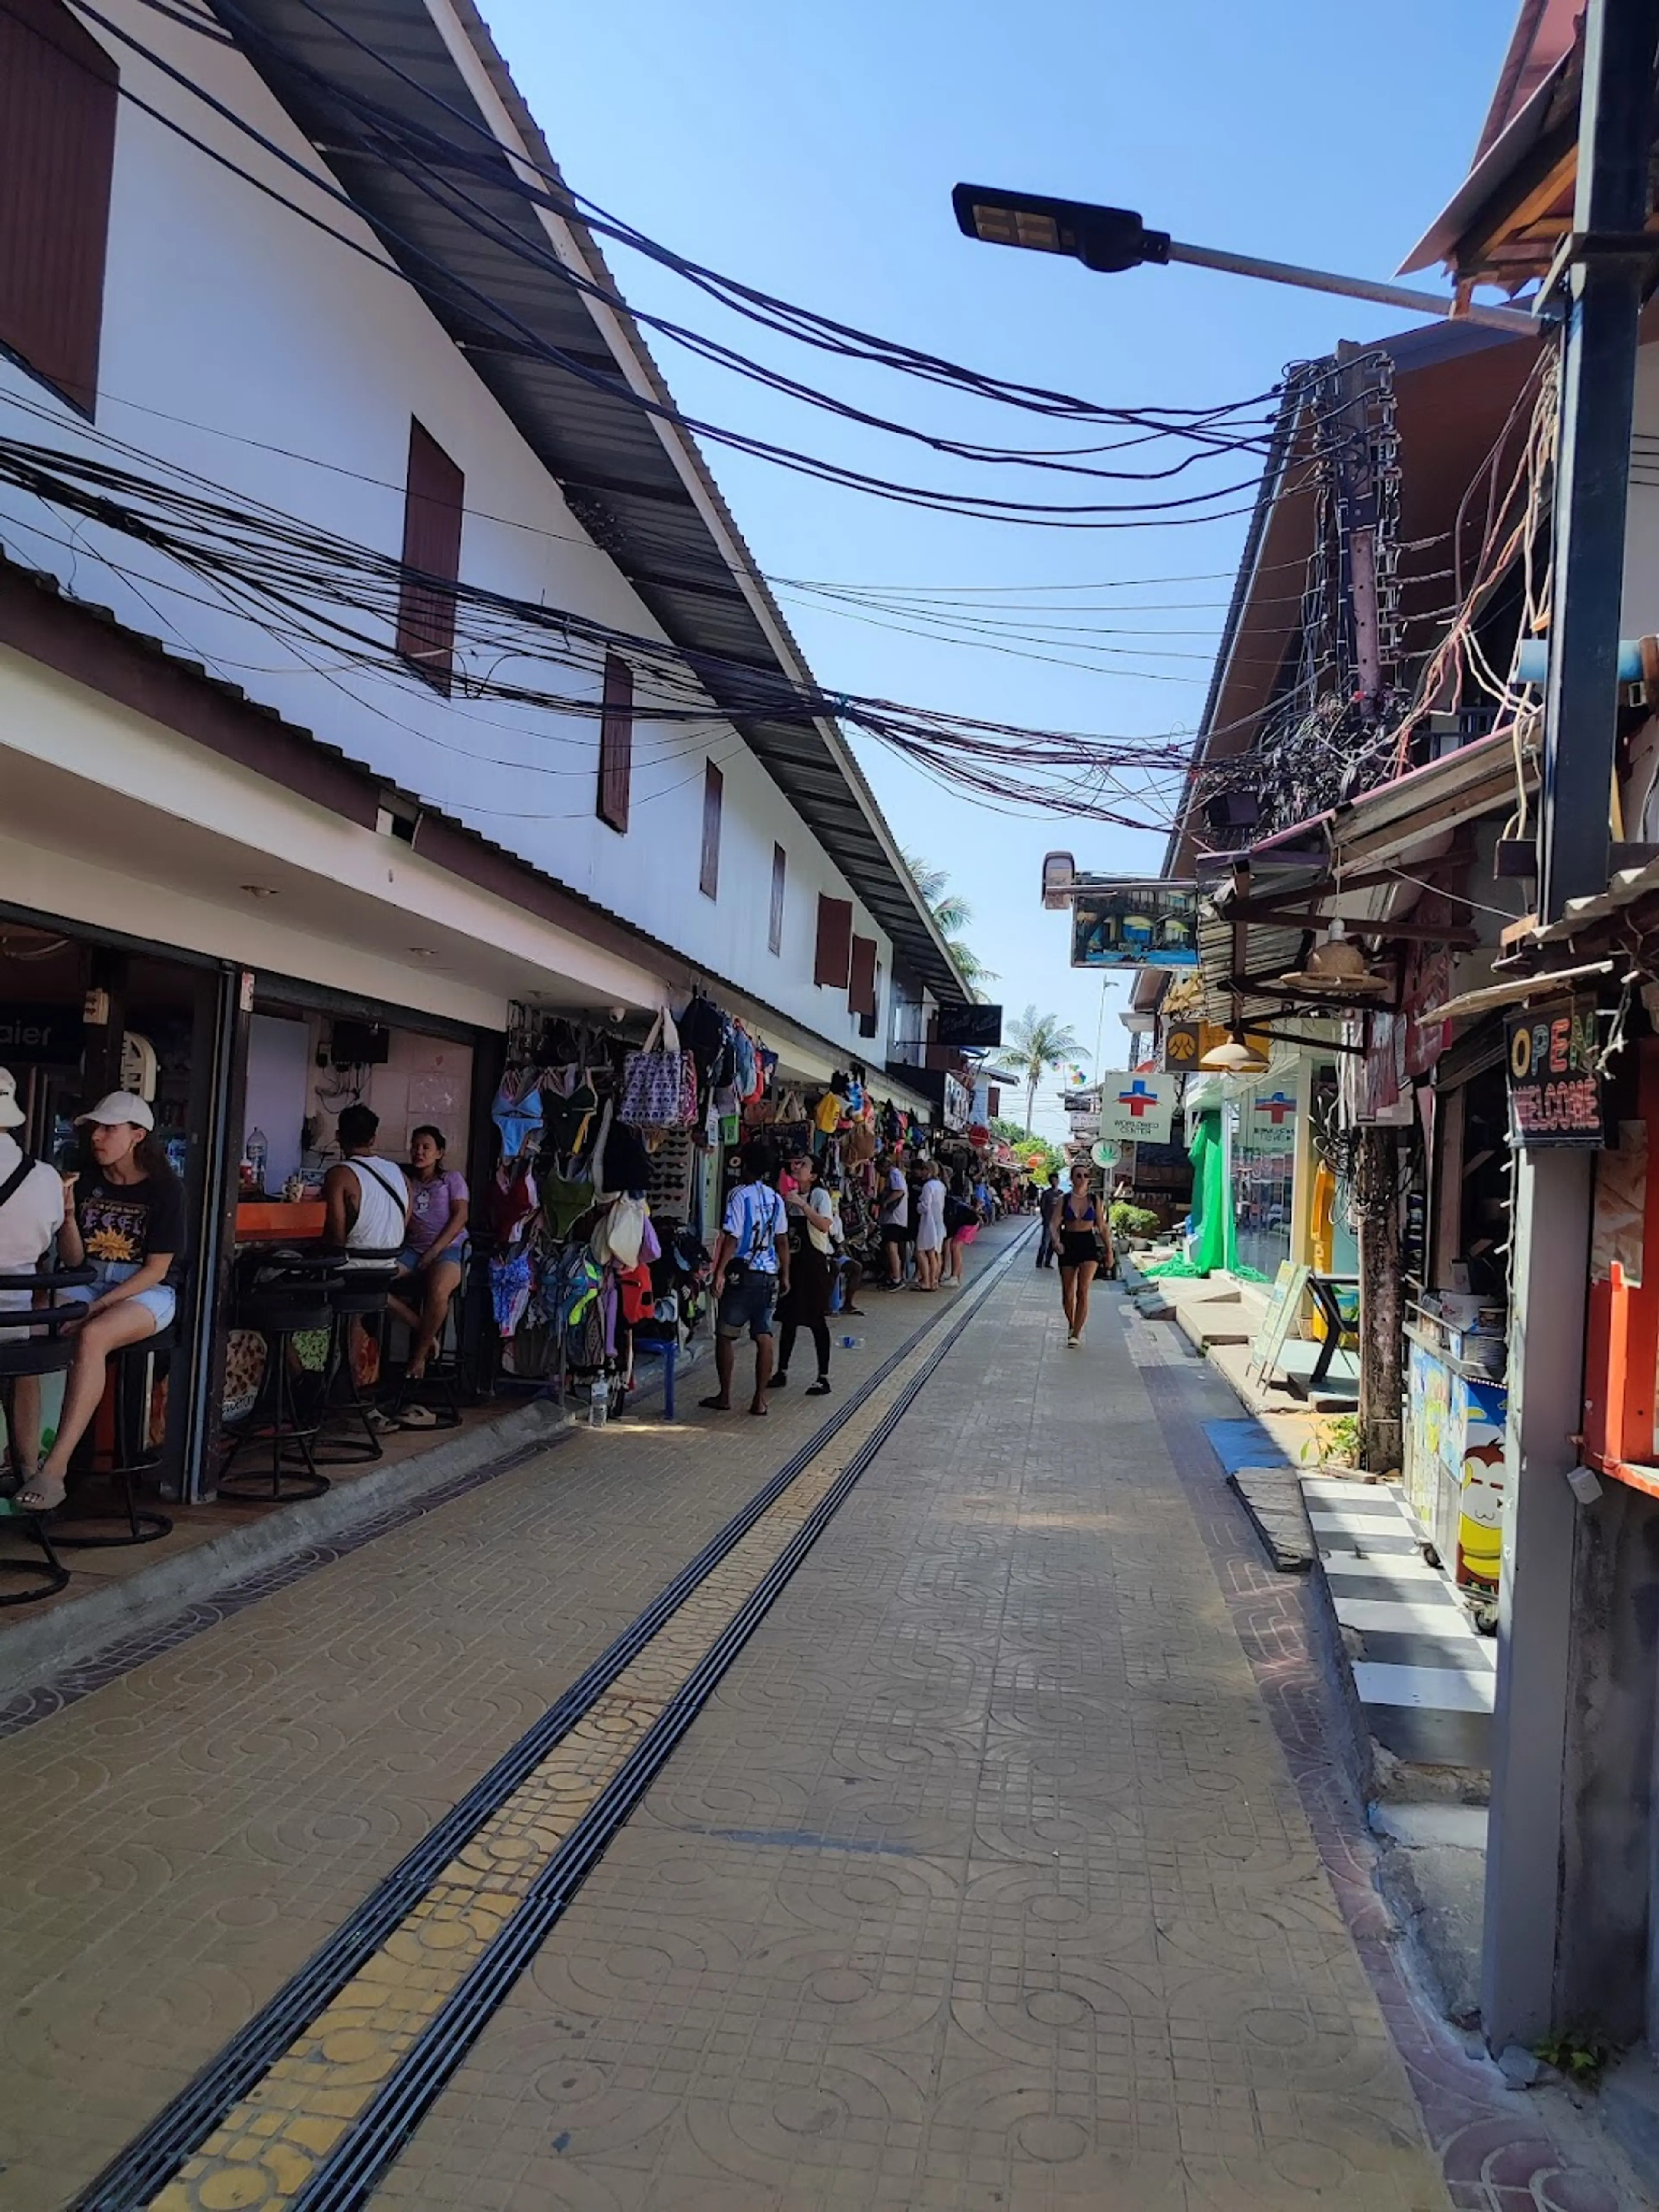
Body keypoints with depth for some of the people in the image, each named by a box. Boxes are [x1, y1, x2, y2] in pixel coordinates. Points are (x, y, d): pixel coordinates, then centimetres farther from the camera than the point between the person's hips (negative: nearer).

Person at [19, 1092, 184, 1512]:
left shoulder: (164, 1189, -6)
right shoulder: (88, 1181, 7)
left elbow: (156, 1269, -8)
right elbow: (73, 1260, 8)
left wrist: (100, 1305, -17)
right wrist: (69, 1213, -9)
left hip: (147, 1292, -5)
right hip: (88, 1284, 5)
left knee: (92, 1336, -36)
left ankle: (55, 1468, -37)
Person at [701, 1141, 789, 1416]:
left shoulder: (740, 1196, -9)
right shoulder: (776, 1200, 8)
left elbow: (732, 1238, -14)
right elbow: (782, 1241, 11)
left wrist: (719, 1271, -12)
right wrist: (785, 1275, 18)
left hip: (741, 1272, -5)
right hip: (769, 1275, 5)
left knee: (725, 1335, 5)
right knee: (764, 1337, 5)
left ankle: (725, 1396, 9)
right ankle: (760, 1399, 5)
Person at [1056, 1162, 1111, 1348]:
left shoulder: (1094, 1200, 2)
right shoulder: (1064, 1200, 1)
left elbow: (1103, 1227, 8)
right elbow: (1055, 1224, -4)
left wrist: (1109, 1251, 8)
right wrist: (1056, 1241, -23)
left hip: (1089, 1244, -1)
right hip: (1068, 1244, 1)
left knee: (1083, 1291, -13)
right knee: (1068, 1293, 8)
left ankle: (1077, 1334, -11)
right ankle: (1072, 1325, 32)